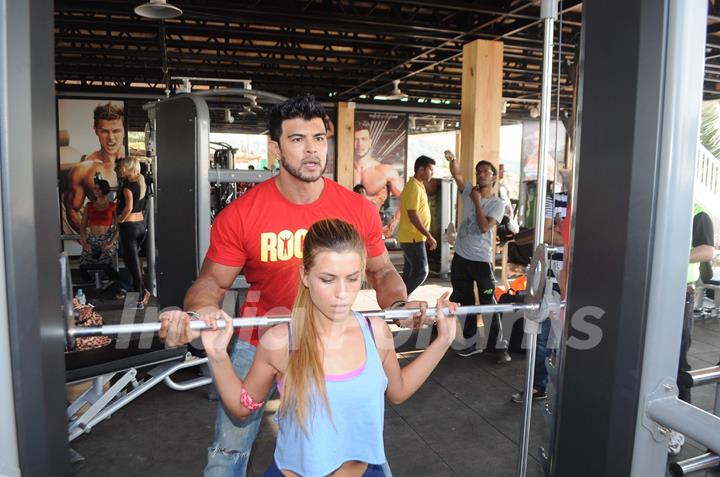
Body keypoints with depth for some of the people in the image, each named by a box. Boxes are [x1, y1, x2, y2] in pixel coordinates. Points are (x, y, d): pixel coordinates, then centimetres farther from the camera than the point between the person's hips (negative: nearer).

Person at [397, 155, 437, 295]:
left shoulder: (418, 186, 15)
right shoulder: (414, 187, -17)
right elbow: (412, 215, -23)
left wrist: (427, 235, 20)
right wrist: (429, 236, -22)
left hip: (412, 237, 10)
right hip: (413, 238, -10)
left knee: (410, 272, 13)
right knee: (421, 272, -6)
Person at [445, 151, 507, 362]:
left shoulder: (497, 204, -4)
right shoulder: (469, 192, 5)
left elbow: (484, 227, -17)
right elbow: (457, 174, -12)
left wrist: (477, 202, -11)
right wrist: (452, 159, -31)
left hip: (482, 260, -4)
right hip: (461, 258, 4)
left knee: (488, 304, 0)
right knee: (465, 302, 13)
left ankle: (495, 346, 11)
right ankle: (471, 342, 26)